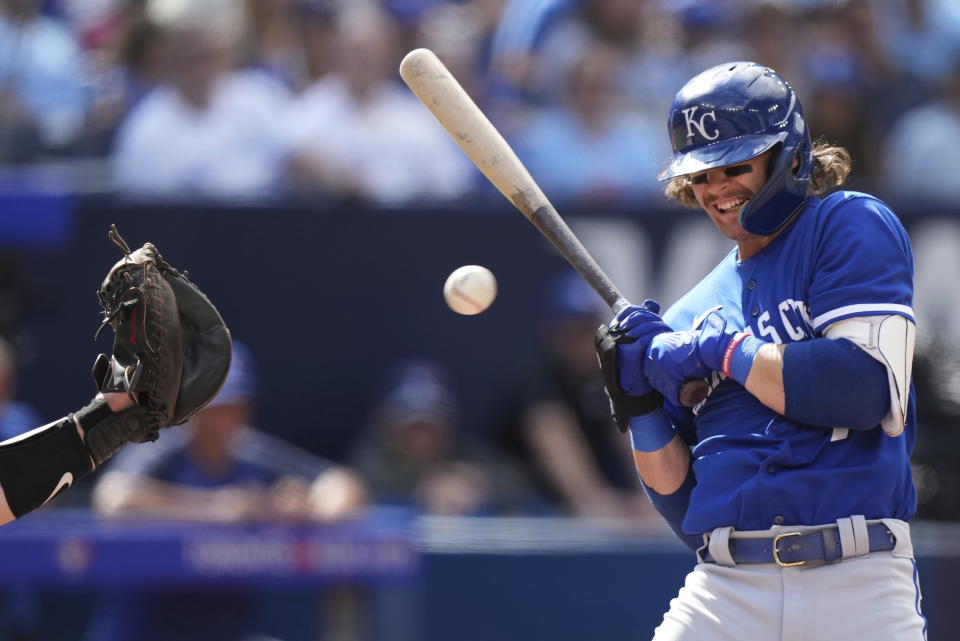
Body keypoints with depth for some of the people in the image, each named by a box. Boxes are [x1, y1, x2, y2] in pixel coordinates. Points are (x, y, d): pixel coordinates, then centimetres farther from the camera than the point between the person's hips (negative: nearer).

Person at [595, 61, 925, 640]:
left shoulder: (852, 226, 4)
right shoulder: (688, 317, 18)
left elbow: (867, 389, -12)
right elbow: (683, 506, 16)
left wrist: (719, 351, -6)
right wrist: (639, 407, 1)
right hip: (725, 587, 4)